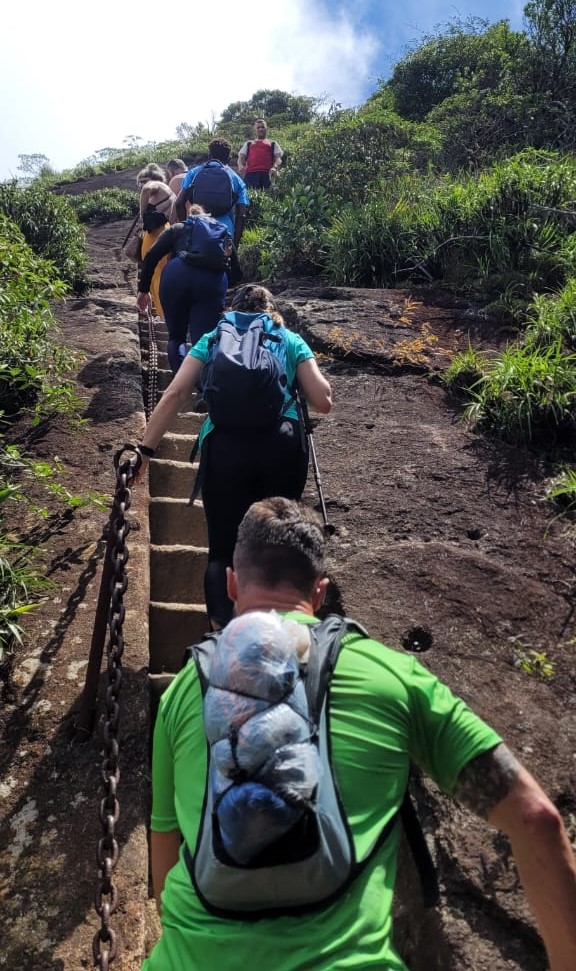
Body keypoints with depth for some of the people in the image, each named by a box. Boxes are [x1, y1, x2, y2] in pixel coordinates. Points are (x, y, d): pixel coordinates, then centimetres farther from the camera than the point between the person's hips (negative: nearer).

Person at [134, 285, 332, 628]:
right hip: (284, 446, 1)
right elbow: (323, 402, 11)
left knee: (223, 549, 7)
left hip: (225, 447, 0)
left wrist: (146, 449, 9)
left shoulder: (214, 339, 20)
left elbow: (174, 396, 9)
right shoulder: (292, 340, 20)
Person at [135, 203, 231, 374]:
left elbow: (151, 257, 17)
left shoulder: (177, 228, 29)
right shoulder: (223, 230, 35)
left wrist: (143, 290, 22)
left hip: (177, 275, 0)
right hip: (213, 280, 0)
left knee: (176, 337, 15)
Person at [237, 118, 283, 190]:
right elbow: (241, 157, 19)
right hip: (251, 173, 1)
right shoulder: (248, 144, 30)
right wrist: (240, 166, -7)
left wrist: (275, 167, -12)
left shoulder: (273, 144, 27)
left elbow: (278, 157, 12)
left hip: (267, 173, 0)